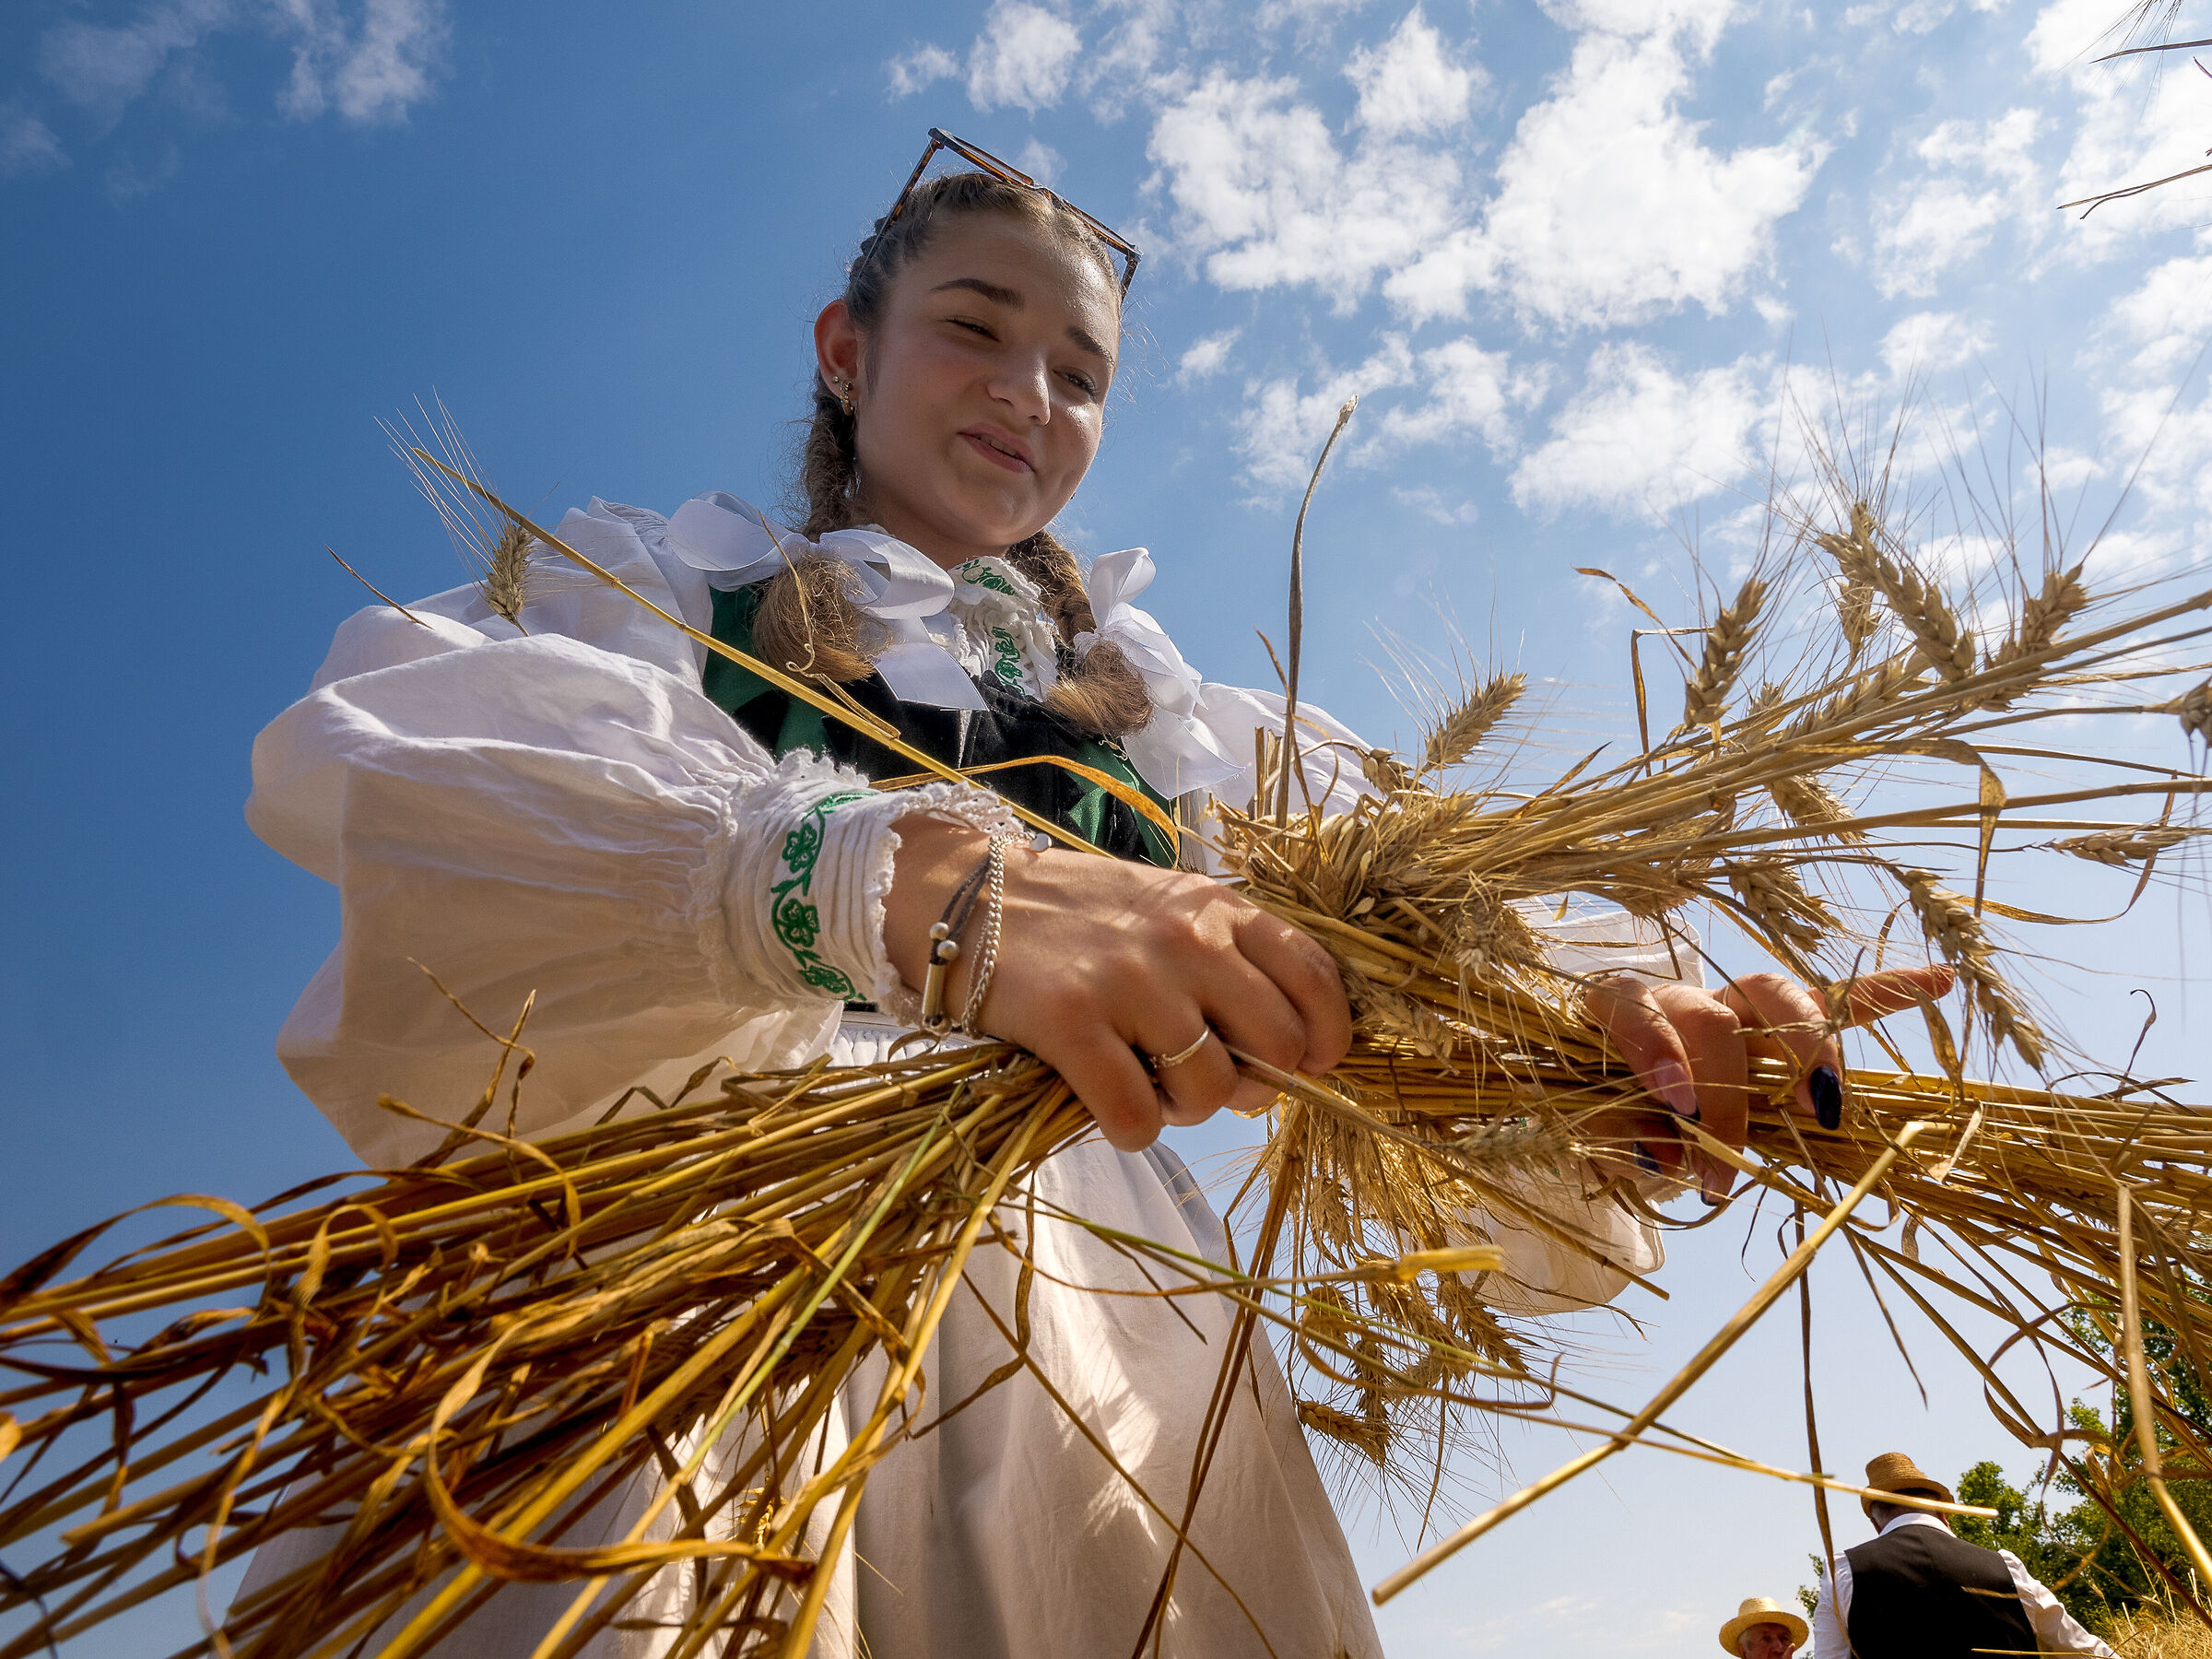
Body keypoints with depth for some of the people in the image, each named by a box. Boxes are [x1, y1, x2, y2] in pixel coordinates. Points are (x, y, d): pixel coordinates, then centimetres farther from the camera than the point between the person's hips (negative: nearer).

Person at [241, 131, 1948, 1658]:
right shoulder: (660, 590, 10)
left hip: (1072, 1329, 3)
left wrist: (1616, 1006, -20)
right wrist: (910, 875, -30)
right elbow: (378, 748, -12)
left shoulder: (1163, 717, 18)